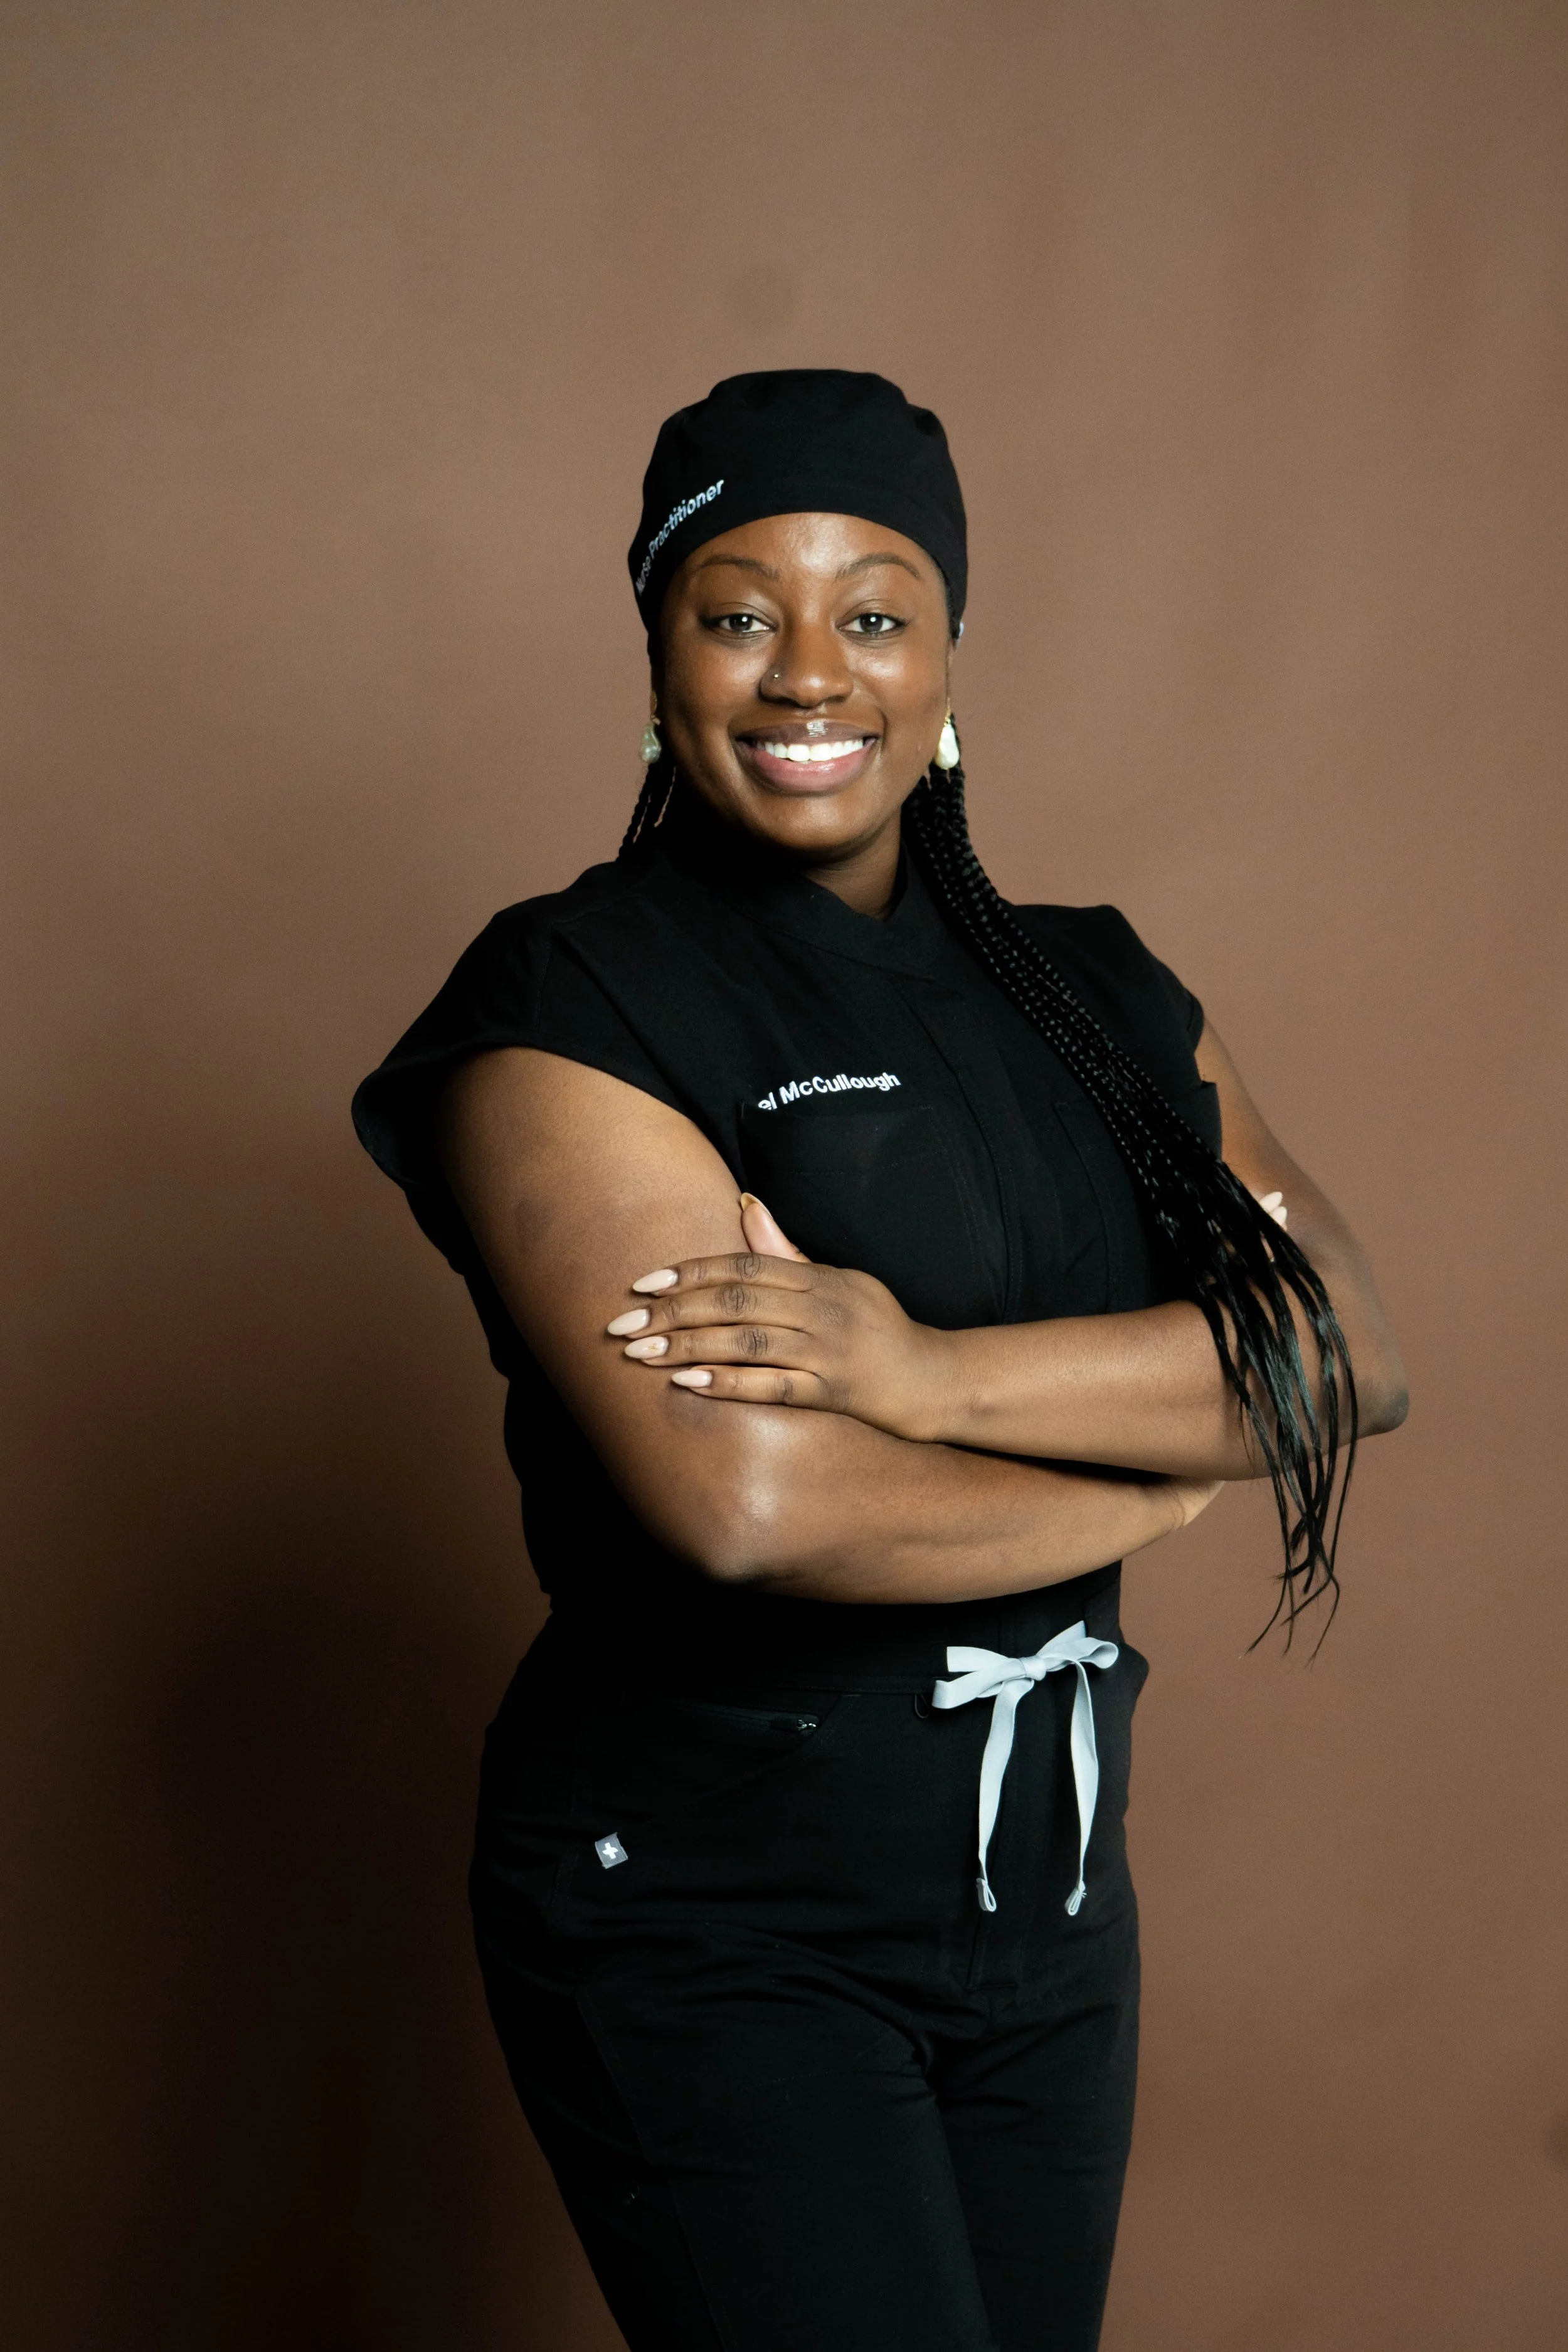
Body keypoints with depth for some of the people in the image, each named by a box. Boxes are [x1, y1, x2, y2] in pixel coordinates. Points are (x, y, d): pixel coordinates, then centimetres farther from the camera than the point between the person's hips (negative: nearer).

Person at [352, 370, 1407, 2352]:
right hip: (706, 1921, -6)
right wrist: (1154, 1473, -9)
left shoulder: (1089, 990, 7)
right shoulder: (574, 1001, -12)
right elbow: (747, 1501, -25)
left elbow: (1351, 1356, -6)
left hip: (1046, 1889, 6)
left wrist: (936, 1371, -22)